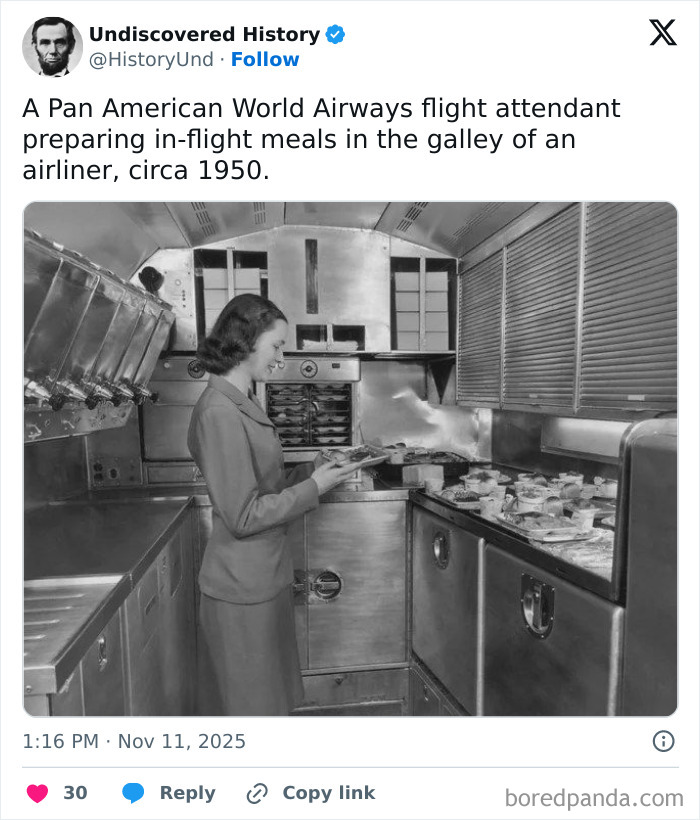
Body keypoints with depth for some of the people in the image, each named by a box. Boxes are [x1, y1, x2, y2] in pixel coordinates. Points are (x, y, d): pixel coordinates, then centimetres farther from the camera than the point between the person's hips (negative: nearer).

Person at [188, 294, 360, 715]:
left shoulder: (244, 403, 8)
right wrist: (314, 487, -17)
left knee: (273, 692, 25)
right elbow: (243, 515, -23)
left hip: (265, 575, 9)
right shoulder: (219, 412, -22)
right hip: (243, 587, -9)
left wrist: (312, 470, 0)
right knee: (252, 700, 14)